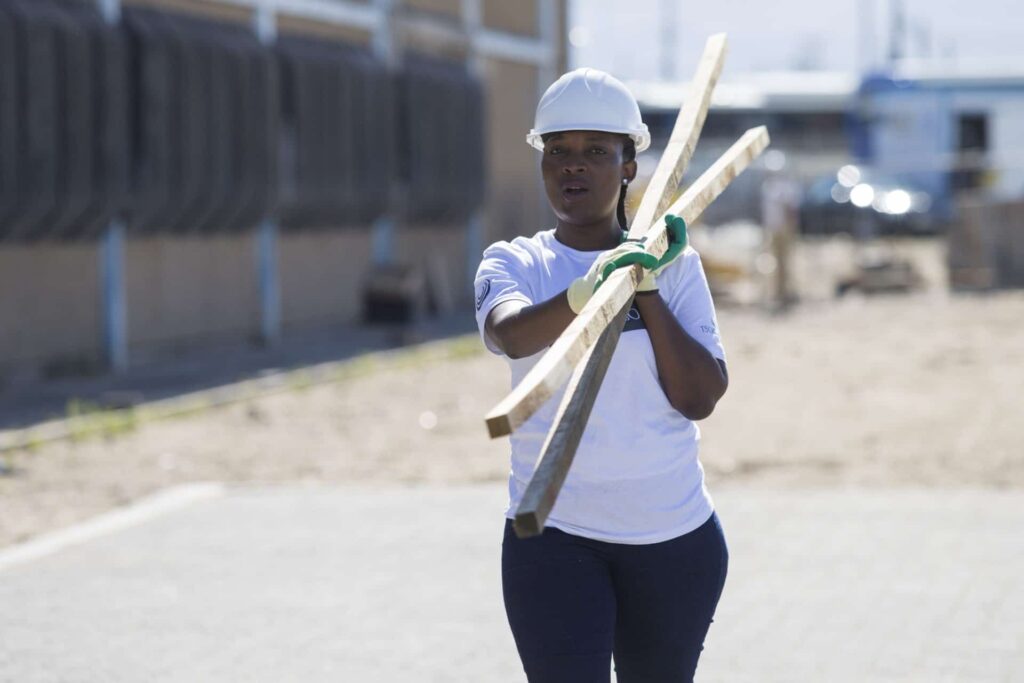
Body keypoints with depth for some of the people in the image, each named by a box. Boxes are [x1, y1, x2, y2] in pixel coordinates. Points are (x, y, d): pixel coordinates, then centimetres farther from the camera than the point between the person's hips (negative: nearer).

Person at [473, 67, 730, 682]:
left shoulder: (674, 264, 4)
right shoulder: (513, 262, 1)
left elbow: (700, 398, -7)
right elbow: (511, 333, -24)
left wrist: (646, 287, -14)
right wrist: (588, 291, -44)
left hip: (674, 536, 2)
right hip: (554, 537, -2)